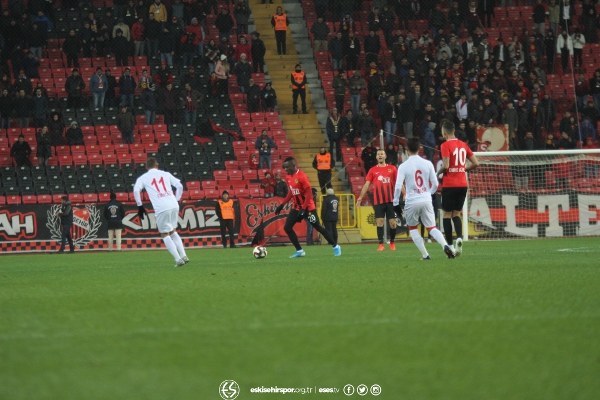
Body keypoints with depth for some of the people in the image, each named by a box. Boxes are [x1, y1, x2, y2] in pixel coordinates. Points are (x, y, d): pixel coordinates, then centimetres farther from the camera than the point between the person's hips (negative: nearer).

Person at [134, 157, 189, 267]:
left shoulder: (143, 178, 12)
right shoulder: (165, 174, 19)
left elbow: (136, 190, -5)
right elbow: (180, 186, 13)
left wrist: (140, 206, 3)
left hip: (161, 208, -4)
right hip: (174, 205, 4)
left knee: (165, 234, 8)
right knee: (173, 231, 22)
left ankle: (178, 259, -3)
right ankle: (183, 256, 14)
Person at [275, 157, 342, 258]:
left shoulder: (302, 176, -21)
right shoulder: (288, 177, 5)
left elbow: (309, 193, -21)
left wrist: (304, 208, -25)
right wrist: (282, 205, 15)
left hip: (308, 207, -8)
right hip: (296, 207, 8)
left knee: (317, 227, -1)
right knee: (287, 227, -3)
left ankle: (335, 247, 14)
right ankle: (299, 251, 3)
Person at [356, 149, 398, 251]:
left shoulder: (392, 169, 7)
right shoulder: (373, 170, 7)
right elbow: (367, 184, 6)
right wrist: (360, 197, 0)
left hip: (391, 200, 0)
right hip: (378, 201, 0)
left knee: (392, 222, 1)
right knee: (380, 222, -5)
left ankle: (392, 243, 18)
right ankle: (381, 244, -2)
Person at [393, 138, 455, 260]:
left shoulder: (403, 166, -6)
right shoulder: (427, 164, 2)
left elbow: (398, 187, -10)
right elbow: (435, 184, 7)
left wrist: (396, 203, 1)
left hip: (411, 202, -2)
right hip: (426, 200, 2)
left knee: (412, 228, 18)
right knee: (432, 228, 8)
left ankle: (425, 255, 8)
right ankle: (445, 245, -21)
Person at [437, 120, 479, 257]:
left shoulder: (445, 145, -9)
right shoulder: (463, 145, 9)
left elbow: (446, 166, -18)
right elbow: (476, 163, 8)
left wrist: (438, 172, 1)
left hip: (450, 185, -5)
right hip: (463, 184, 5)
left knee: (447, 214, 5)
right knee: (456, 214, 13)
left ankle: (449, 245, 0)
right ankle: (459, 237, -13)